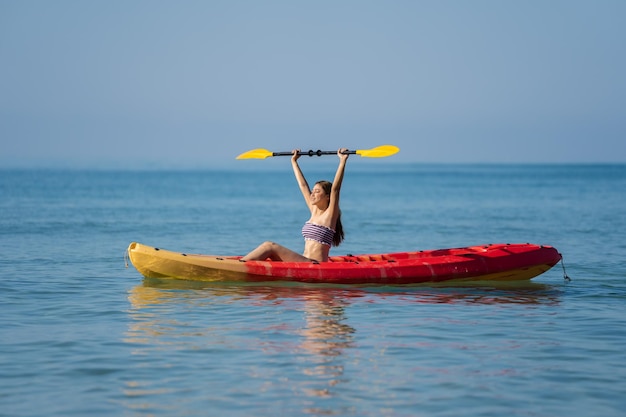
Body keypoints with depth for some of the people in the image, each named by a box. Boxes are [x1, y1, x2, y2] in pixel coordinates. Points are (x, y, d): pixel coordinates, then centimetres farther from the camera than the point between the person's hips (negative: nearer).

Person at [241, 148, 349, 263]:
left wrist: (342, 161, -17)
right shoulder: (314, 210, 19)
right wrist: (294, 161, 32)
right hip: (304, 263, 8)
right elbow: (303, 185, 25)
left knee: (270, 246, -18)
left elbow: (335, 188, -13)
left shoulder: (330, 214, -2)